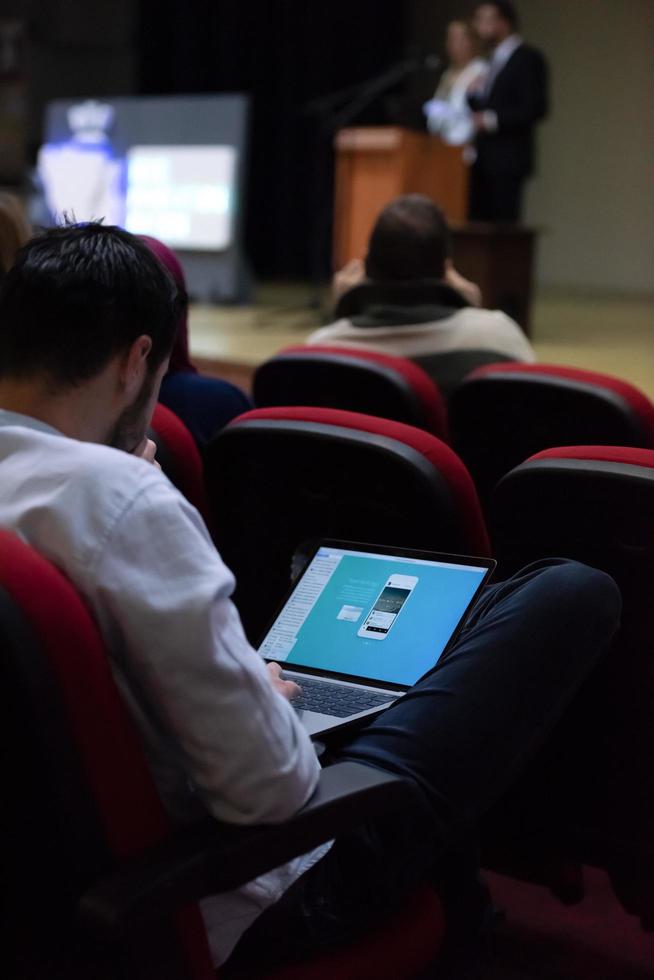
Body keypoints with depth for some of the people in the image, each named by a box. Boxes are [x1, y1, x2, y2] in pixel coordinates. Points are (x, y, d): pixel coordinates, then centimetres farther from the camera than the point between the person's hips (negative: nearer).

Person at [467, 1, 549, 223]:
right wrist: (473, 95, 0)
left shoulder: (528, 59, -6)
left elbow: (535, 108, -15)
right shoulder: (495, 59, 19)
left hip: (507, 162, -8)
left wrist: (492, 120, -21)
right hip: (483, 161, 8)